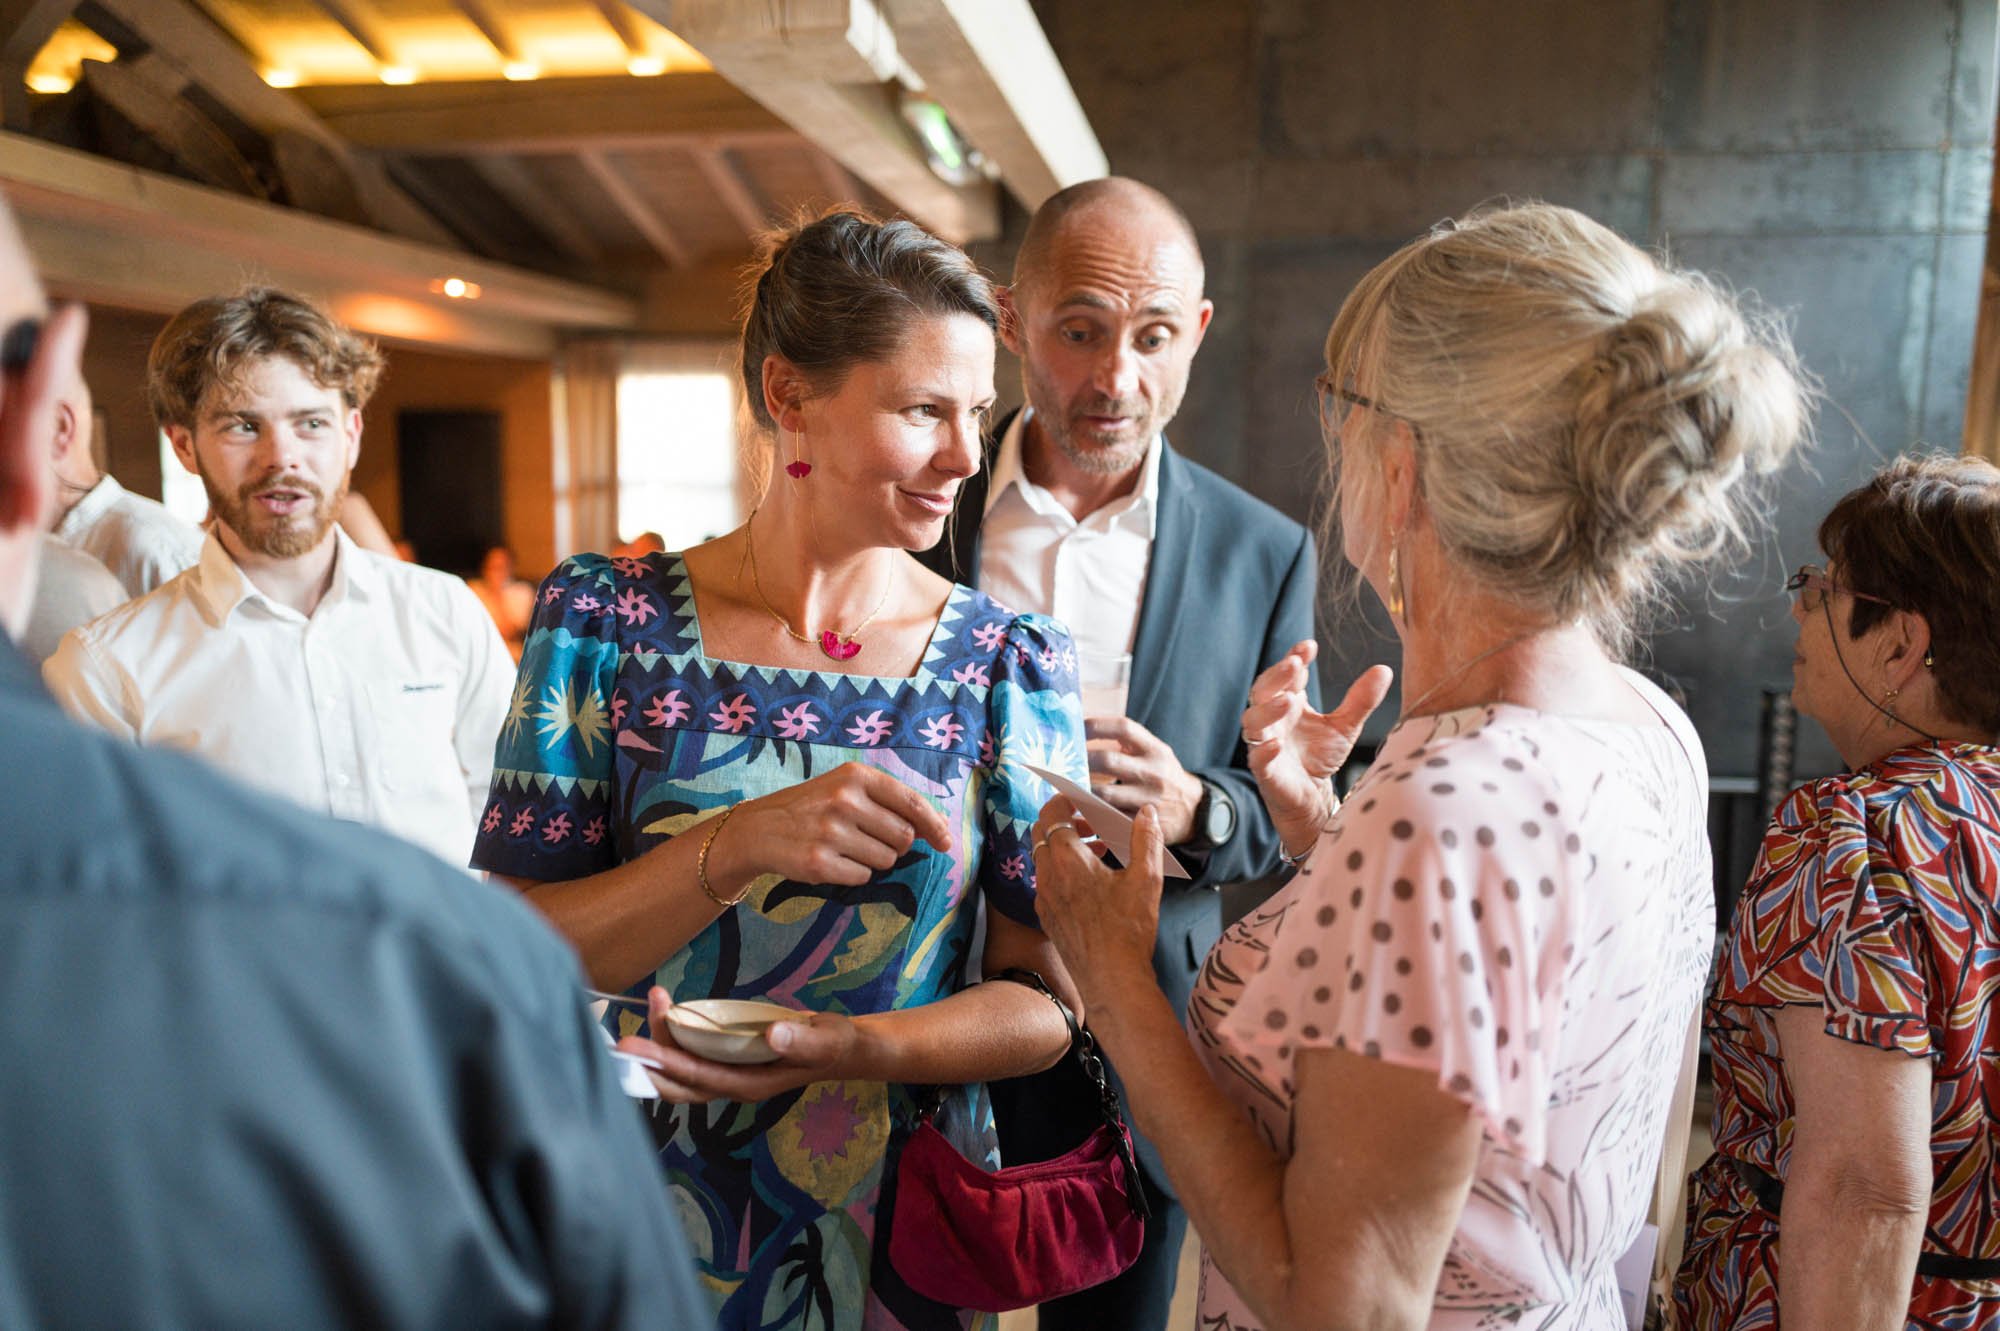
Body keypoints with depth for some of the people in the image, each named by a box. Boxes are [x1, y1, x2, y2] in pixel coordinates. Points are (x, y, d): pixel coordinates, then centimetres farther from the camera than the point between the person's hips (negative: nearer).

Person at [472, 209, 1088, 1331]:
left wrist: (841, 1050, -26)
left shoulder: (1013, 663, -9)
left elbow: (1046, 1002, -8)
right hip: (638, 1230, 0)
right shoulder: (605, 617, -10)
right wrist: (736, 846, -28)